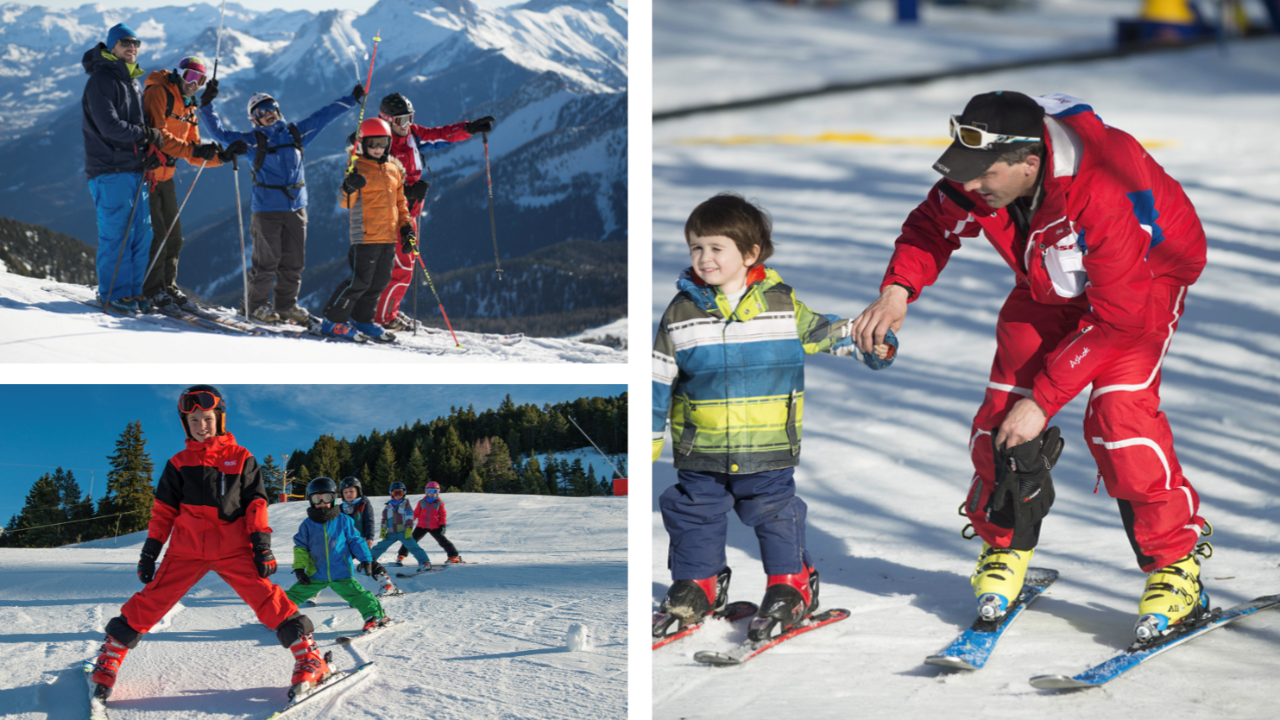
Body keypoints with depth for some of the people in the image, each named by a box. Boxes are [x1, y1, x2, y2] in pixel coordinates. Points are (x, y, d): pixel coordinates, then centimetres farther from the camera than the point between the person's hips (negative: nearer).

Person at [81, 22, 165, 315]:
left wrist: (151, 148, 4)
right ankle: (113, 293, -1)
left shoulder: (134, 82, 20)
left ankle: (132, 290, 13)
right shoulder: (102, 80, -9)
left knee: (140, 231, 6)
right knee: (115, 233, -7)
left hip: (135, 168, 9)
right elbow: (109, 126, -18)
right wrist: (147, 135, -10)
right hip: (110, 170, -8)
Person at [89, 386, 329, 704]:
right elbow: (163, 511, 12)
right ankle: (109, 659, 6)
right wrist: (150, 550, 6)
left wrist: (262, 543, -3)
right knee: (153, 599, -6)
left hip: (233, 548, -1)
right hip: (187, 549, 1)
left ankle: (309, 659, -12)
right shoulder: (178, 465, 11)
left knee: (265, 598, -14)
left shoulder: (241, 459, 8)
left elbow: (256, 503, 7)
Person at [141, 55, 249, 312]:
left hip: (165, 177, 9)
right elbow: (157, 134, -23)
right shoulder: (158, 93, -9)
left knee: (173, 236, 9)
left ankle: (168, 287, 18)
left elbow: (195, 157, 14)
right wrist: (192, 149, -28)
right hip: (146, 173, -9)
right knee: (155, 234, -10)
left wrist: (223, 155, -1)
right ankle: (152, 291, -2)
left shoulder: (188, 109, 17)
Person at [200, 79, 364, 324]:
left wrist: (353, 99, 21)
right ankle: (258, 304, 11)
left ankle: (287, 304, 19)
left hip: (296, 206, 4)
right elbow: (220, 133, -2)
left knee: (294, 261, 7)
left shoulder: (296, 133, 11)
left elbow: (324, 116, 17)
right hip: (267, 209, -4)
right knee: (267, 261, -3)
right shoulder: (253, 141, 2)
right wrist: (207, 106, -11)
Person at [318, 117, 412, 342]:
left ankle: (362, 319, 25)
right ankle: (333, 320, -1)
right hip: (366, 236, -7)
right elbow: (345, 203, -14)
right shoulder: (358, 169, -6)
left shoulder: (395, 169, 14)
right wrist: (349, 189, -35)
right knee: (360, 281, -10)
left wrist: (406, 227, 17)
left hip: (389, 236, 7)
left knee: (379, 281, 11)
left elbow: (400, 201, 24)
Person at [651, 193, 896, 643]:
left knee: (774, 513, 1)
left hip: (767, 448, -1)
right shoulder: (683, 312, 0)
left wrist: (871, 346, -1)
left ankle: (791, 588, 15)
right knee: (695, 516, 6)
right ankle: (696, 588, 22)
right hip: (700, 450, 1)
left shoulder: (780, 303, -1)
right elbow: (657, 378, 6)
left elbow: (822, 332, 12)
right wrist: (646, 437, 6)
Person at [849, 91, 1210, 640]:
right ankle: (1006, 544, 18)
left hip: (1148, 275, -6)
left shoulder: (1104, 194, -42)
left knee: (1118, 413, -23)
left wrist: (1043, 398, -29)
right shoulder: (983, 171, -24)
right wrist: (898, 289, -22)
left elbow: (1117, 317, -33)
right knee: (1007, 401, -5)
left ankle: (1177, 565, -9)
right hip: (1051, 282, 6)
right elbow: (935, 223, -2)